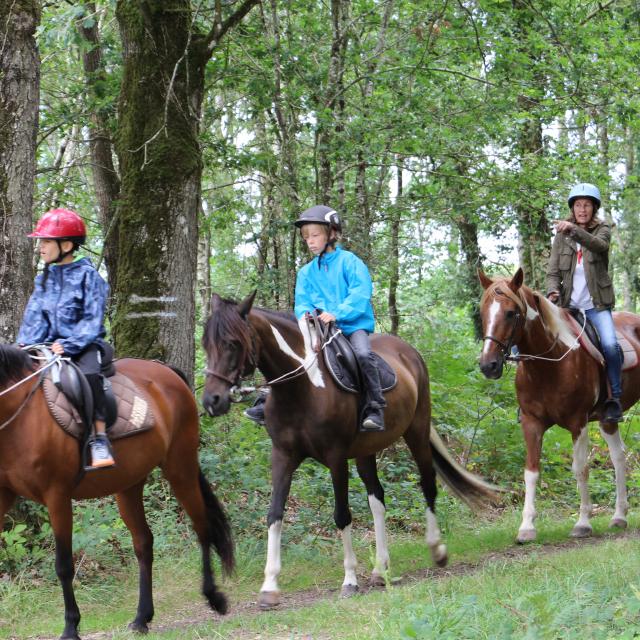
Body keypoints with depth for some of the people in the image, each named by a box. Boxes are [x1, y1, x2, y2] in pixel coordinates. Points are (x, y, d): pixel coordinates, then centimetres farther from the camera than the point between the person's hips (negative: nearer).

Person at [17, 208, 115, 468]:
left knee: (89, 374, -35)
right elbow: (34, 316, 11)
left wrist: (68, 345, -22)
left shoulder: (87, 275, -4)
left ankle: (99, 438, -32)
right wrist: (25, 344, -7)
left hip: (83, 344, -6)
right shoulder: (44, 278, 14)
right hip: (50, 345, 6)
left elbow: (93, 319, -10)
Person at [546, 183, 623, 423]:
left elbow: (600, 245, -23)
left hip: (597, 305, -3)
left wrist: (575, 231, -40)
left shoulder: (602, 229, 2)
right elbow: (553, 271, 4)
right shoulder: (561, 236, 8)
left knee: (610, 344, -25)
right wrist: (553, 290, -18)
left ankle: (615, 398, -14)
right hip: (568, 305, 3)